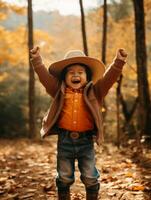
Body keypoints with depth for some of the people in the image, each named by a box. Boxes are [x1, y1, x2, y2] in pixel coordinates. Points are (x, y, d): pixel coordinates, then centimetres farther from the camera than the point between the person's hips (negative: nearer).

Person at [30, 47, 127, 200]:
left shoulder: (93, 92, 2)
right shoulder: (59, 91, 4)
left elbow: (108, 78, -10)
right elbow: (45, 76, -3)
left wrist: (118, 62, -23)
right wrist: (37, 60, -15)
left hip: (86, 141, 0)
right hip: (65, 140, 1)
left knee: (90, 178, 9)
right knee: (64, 177, 13)